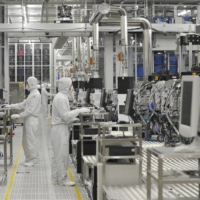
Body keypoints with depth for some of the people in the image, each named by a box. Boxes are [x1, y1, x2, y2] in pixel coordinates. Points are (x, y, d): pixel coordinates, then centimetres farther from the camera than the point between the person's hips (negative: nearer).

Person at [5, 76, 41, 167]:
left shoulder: (36, 95, -15)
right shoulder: (32, 94, 17)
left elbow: (30, 109, -20)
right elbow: (23, 105, 20)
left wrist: (19, 115, -19)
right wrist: (10, 106, 14)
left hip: (31, 120, -10)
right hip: (27, 119, 10)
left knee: (31, 140, -5)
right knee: (25, 141, 14)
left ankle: (34, 160, 3)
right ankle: (28, 159, 22)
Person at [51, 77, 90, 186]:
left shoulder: (61, 97, 15)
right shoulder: (61, 98, -17)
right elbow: (65, 115, -20)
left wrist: (76, 118, 13)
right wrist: (79, 111, -16)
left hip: (61, 129, 11)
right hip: (61, 129, -11)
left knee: (58, 155, 14)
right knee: (62, 155, -4)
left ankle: (56, 178, 21)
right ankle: (62, 179, 2)